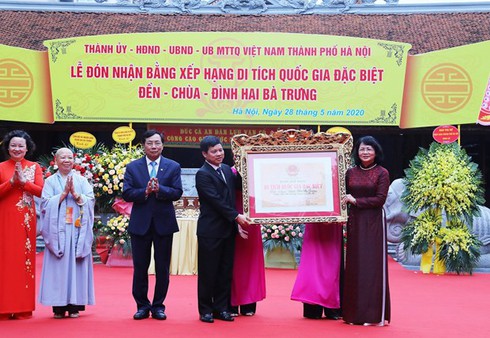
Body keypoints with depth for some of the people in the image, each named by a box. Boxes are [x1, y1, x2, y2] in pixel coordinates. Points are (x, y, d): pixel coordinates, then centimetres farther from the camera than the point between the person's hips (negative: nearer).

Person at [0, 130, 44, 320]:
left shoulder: (34, 167, 8)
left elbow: (40, 190, -3)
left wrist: (23, 181, -15)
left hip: (26, 219, 1)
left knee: (25, 258, 1)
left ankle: (24, 308, 6)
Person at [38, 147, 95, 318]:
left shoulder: (82, 180, 12)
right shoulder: (50, 181, 9)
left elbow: (90, 201, 3)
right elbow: (47, 203, -2)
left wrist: (75, 193, -11)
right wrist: (64, 192, -10)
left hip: (77, 230, 1)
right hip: (58, 230, -1)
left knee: (76, 265, -2)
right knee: (58, 266, -4)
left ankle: (74, 305, 1)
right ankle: (59, 306, -1)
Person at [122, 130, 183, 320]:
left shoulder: (173, 167, 3)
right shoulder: (133, 167, 3)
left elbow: (177, 192, -6)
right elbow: (127, 194, -5)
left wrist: (159, 189, -22)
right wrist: (145, 191, -20)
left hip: (164, 223, 0)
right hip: (140, 224, 0)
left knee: (162, 268, 5)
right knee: (140, 267, 6)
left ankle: (158, 306, 16)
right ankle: (142, 305, 18)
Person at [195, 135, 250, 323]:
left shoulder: (227, 170, 11)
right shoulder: (202, 174, -10)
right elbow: (215, 200, -16)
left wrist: (236, 223, 7)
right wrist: (236, 216, -18)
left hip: (228, 229, 6)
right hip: (210, 230, -6)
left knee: (225, 271, 9)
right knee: (208, 271, 2)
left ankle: (221, 308, 16)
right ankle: (206, 310, 10)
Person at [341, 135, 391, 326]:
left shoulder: (382, 173, -2)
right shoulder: (351, 173, 9)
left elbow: (380, 199, -9)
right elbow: (345, 197, 11)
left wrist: (356, 201, -11)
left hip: (373, 223, -4)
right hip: (354, 222, 4)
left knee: (373, 265, -3)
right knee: (354, 266, 4)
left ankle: (375, 314, 1)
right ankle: (354, 312, 11)